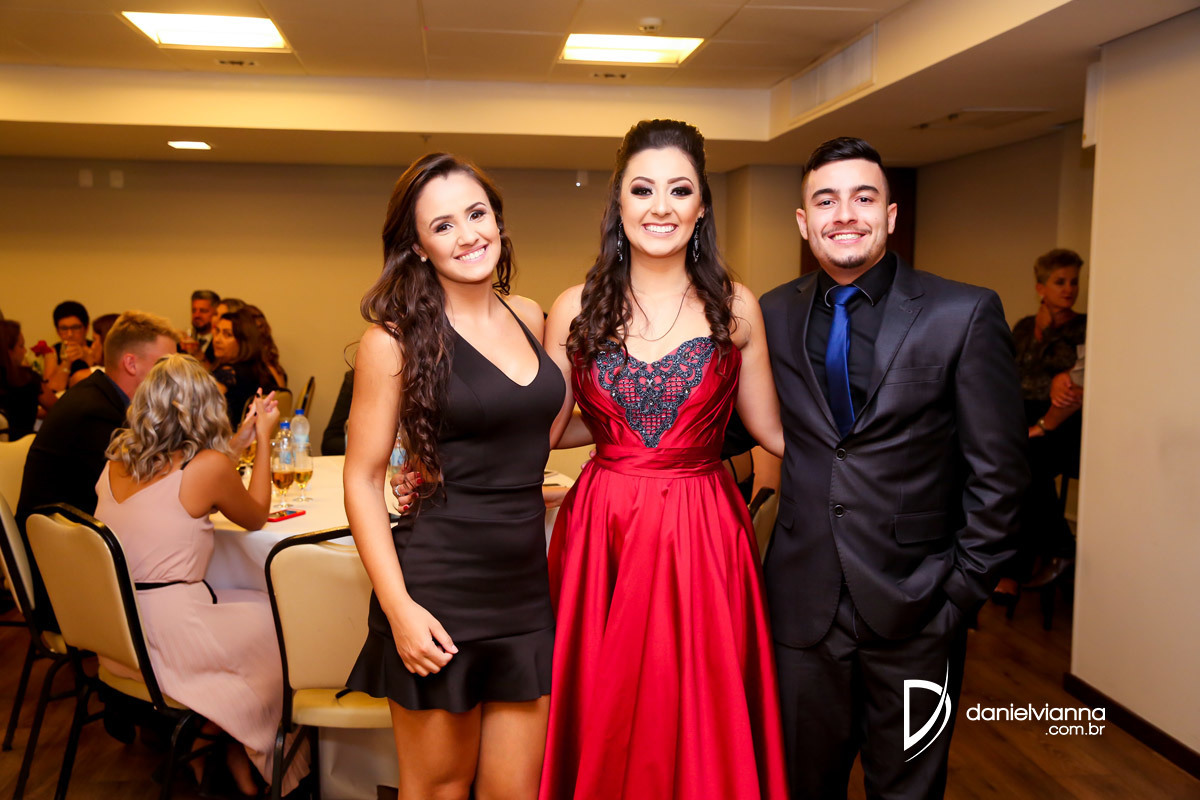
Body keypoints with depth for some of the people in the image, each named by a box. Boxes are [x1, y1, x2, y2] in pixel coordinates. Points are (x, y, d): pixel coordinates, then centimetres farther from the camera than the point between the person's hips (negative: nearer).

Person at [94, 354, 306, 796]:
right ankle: (240, 759, 27)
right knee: (278, 619, 13)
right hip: (165, 639, -7)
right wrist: (263, 439, 10)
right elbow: (256, 517, 4)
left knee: (249, 608, 21)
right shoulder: (208, 466, -15)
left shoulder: (119, 458, 3)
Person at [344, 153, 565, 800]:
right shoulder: (396, 337, -8)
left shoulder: (529, 316, 9)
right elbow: (362, 479, -7)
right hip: (440, 588, -4)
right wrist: (398, 607, -14)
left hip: (525, 582, 5)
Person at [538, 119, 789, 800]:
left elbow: (773, 430, 7)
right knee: (604, 729, 10)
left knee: (703, 726, 9)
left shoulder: (736, 307, 2)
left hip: (705, 538, 0)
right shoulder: (576, 309, 2)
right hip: (602, 532, 1)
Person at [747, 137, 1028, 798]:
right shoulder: (773, 315, 3)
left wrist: (963, 590, -7)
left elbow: (996, 474, -5)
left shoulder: (965, 314, -6)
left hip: (914, 604, -2)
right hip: (804, 600, 3)